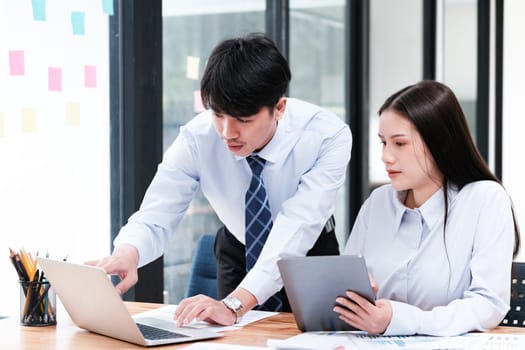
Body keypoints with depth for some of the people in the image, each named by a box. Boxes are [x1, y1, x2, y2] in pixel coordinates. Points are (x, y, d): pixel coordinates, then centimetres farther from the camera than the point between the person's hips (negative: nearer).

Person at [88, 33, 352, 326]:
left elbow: (297, 227, -39)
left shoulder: (328, 136, -30)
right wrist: (127, 253, -50)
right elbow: (154, 221, -26)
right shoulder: (197, 138, -24)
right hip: (239, 253, -1)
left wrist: (235, 304, -52)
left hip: (309, 253, 1)